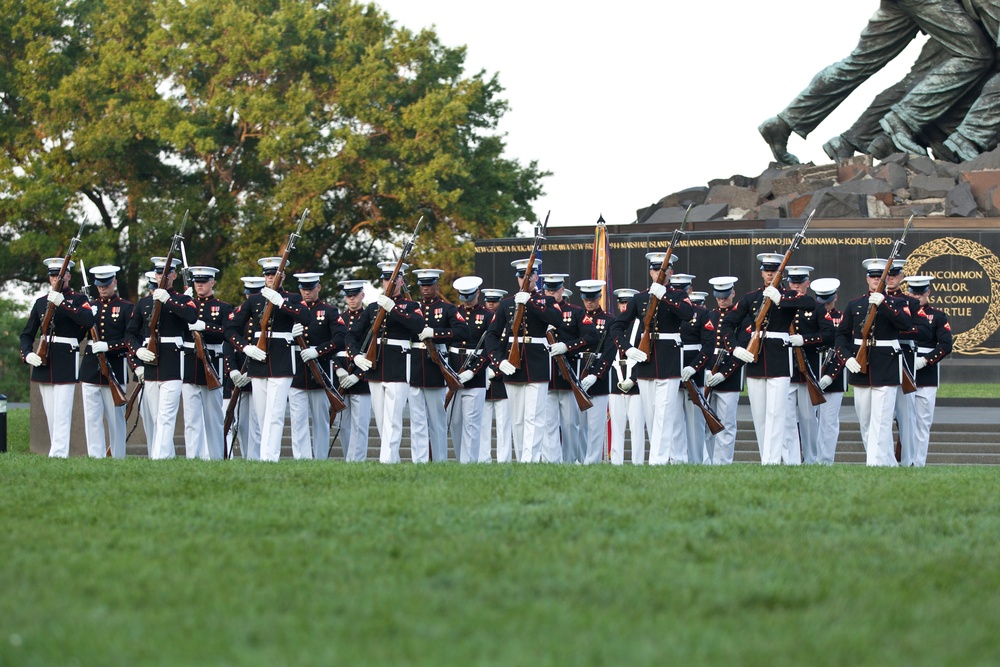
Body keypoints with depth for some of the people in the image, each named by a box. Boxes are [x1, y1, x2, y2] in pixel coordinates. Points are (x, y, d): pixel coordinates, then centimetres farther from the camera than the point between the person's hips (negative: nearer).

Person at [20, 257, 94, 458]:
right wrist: (27, 354, -4)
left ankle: (58, 455, -18)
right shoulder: (41, 302, 15)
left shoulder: (78, 300, 2)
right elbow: (27, 334, 15)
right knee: (51, 415, 8)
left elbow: (88, 320, -20)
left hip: (66, 365, -5)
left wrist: (62, 303, -25)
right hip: (44, 363, 5)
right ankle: (57, 452, 14)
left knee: (62, 413, -12)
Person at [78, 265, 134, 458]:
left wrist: (109, 346, -18)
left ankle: (118, 458, 11)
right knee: (92, 417, -3)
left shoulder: (126, 308, 1)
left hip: (115, 368, -3)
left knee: (116, 417, 4)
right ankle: (95, 456, -2)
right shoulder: (90, 306, 12)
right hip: (90, 368, 3)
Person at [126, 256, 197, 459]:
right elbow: (130, 332, 16)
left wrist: (168, 300, -26)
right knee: (155, 419, 7)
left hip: (172, 366, -5)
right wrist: (138, 350, -3)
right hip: (149, 365, 5)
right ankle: (169, 457, 14)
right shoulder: (144, 302, 16)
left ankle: (159, 459, -19)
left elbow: (192, 317, -18)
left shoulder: (183, 300, 5)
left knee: (166, 417, -13)